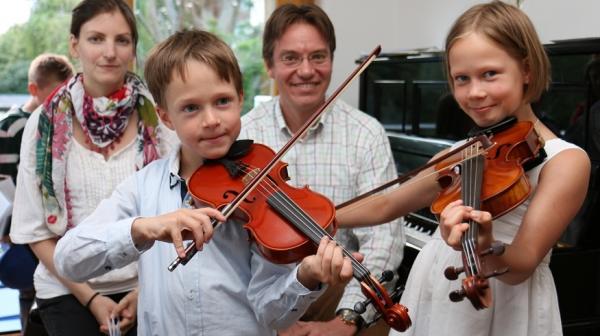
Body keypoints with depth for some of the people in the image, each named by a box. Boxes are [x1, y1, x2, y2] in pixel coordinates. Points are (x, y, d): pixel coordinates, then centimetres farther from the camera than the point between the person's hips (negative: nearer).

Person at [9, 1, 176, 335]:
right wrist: (89, 297, -8)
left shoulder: (157, 118, -5)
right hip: (67, 293, 0)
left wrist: (147, 288, -9)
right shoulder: (45, 122, -5)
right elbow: (35, 228, -2)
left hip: (145, 289, 1)